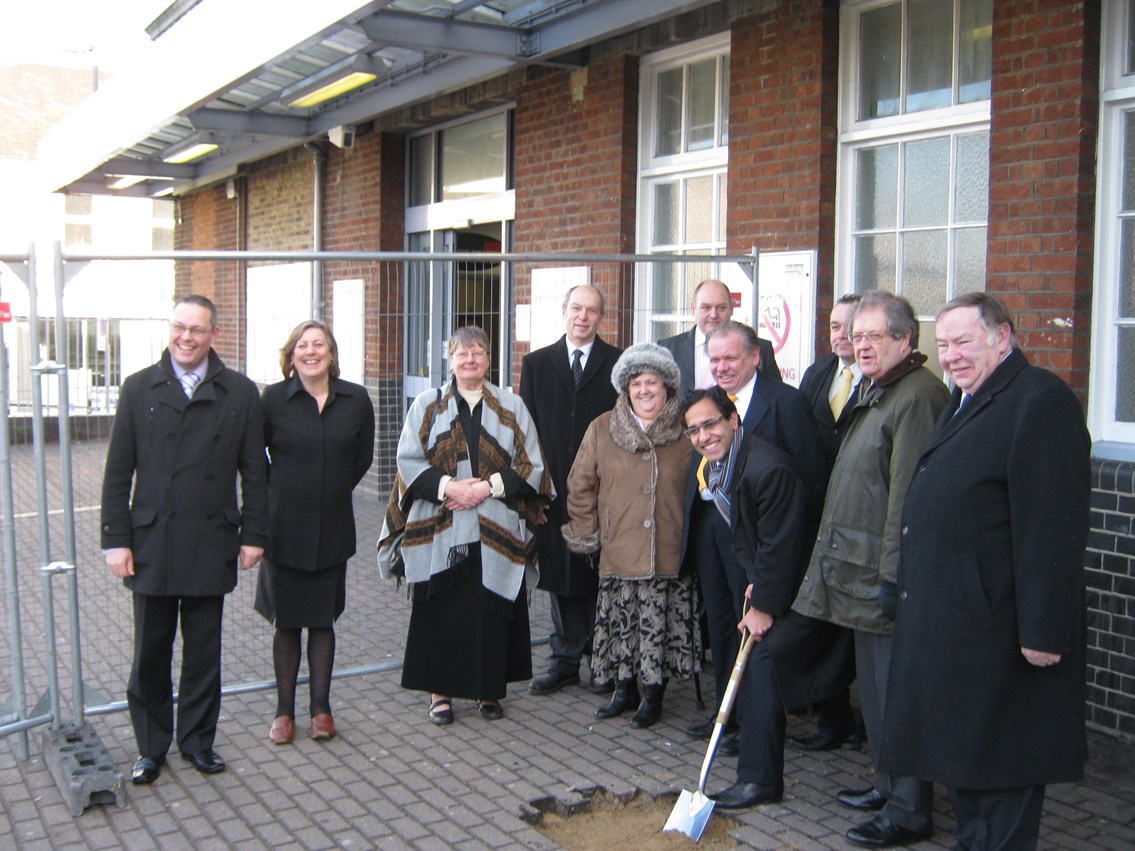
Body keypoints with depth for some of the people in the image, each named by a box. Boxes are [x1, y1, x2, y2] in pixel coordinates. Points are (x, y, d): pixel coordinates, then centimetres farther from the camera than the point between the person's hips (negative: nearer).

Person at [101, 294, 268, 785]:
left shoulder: (240, 393, 3)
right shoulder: (139, 389, 3)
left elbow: (253, 472, 4)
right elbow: (118, 473, 2)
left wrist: (253, 534, -1)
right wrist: (116, 540, -3)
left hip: (211, 544, 0)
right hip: (151, 543, 0)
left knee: (204, 653, 10)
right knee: (151, 653, 9)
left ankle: (198, 741, 25)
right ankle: (151, 748, 24)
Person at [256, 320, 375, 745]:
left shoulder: (356, 400, -1)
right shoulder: (273, 399, -6)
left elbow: (363, 456, 11)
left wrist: (336, 491, 9)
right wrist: (274, 492, 3)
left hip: (333, 529, 1)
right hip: (284, 529, -1)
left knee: (323, 621, 9)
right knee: (286, 622, 7)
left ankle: (321, 708, 19)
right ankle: (284, 711, 18)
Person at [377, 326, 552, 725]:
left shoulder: (511, 407, 8)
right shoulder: (427, 405, 7)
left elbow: (531, 465, 3)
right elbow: (408, 461, 0)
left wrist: (489, 486, -11)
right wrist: (447, 485, -15)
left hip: (497, 534, 1)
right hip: (439, 531, 0)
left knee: (492, 612, 2)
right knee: (441, 613, 1)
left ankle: (489, 690, 17)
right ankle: (440, 691, 13)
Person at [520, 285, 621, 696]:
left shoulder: (619, 364, 2)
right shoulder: (537, 364, 9)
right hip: (554, 489, 2)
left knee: (601, 577, 4)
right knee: (560, 578, 9)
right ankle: (565, 661, 19)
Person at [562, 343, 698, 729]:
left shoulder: (686, 432, 1)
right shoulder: (602, 429, 3)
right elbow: (580, 487, 8)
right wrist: (588, 534, 6)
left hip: (669, 553, -1)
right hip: (618, 552, 1)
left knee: (660, 625, 3)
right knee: (621, 623, 7)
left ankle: (654, 694, 20)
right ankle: (625, 689, 26)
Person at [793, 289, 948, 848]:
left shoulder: (917, 395, -16)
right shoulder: (875, 394, 17)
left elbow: (908, 494, -22)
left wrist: (892, 574, -23)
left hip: (888, 572, -10)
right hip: (861, 570, 10)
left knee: (896, 687, -3)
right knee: (874, 683, 18)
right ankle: (890, 785, 31)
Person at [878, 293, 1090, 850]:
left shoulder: (1040, 400, -15)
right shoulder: (963, 403, 16)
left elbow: (1053, 527, -21)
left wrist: (1044, 630, -23)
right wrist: (911, 589, 19)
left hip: (997, 627, -10)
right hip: (946, 619, 10)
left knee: (999, 767, 2)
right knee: (956, 752, 20)